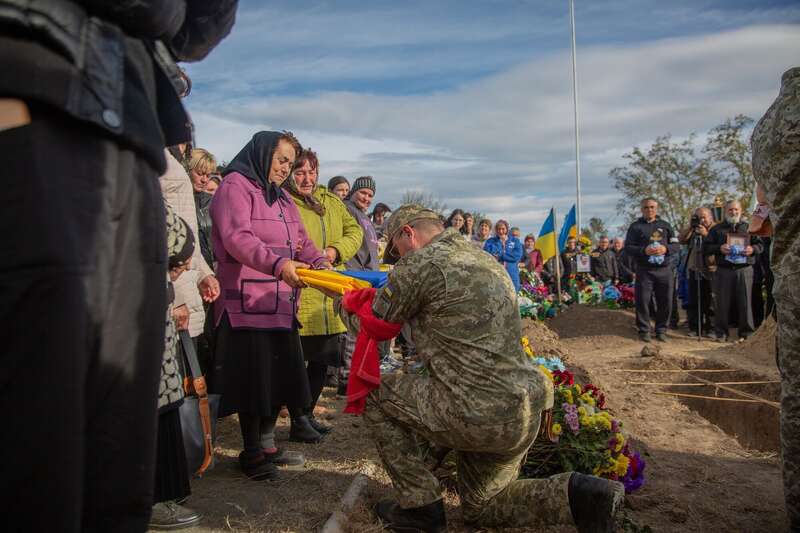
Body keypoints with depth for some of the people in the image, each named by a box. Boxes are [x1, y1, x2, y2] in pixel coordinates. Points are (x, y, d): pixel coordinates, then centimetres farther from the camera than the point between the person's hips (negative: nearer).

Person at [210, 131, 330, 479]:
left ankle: (267, 444, 25)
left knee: (280, 375, 10)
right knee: (253, 378, -3)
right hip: (247, 303, -8)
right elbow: (237, 238, -21)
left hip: (282, 303, 8)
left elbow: (301, 241, 13)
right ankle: (251, 452, 13)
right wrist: (279, 264, -36)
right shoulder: (235, 186, -5)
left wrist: (320, 264, -9)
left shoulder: (282, 198, 21)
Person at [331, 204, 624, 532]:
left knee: (375, 397, 13)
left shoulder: (420, 263, -9)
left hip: (476, 414, -9)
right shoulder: (488, 262, 18)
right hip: (526, 416, 9)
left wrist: (344, 306, 23)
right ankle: (574, 495, 6)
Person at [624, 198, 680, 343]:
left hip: (665, 270, 2)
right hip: (644, 270, -2)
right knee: (642, 301, -2)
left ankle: (661, 330, 15)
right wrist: (644, 250, -17)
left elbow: (677, 246, 10)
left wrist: (666, 249, -11)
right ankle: (644, 330, 11)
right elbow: (628, 248, -1)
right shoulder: (636, 226, 6)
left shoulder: (665, 225, 14)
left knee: (665, 301, 2)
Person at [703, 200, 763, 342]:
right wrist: (719, 248, -13)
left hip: (744, 270, 0)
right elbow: (705, 247, 6)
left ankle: (746, 333, 8)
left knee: (745, 302, -1)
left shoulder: (749, 227, 13)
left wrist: (753, 249, -9)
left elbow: (760, 244, 13)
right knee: (722, 303, 1)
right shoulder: (717, 229, 11)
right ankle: (721, 333, 10)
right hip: (724, 271, 0)